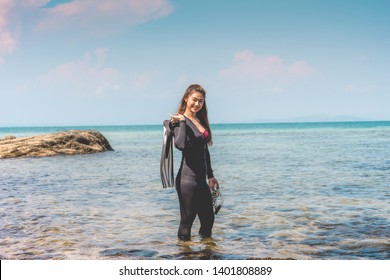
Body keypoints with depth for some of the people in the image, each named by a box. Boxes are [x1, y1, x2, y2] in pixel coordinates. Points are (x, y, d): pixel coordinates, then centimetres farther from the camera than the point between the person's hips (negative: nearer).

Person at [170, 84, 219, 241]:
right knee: (187, 220, -1)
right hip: (187, 178, -8)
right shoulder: (180, 121, -10)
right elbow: (180, 145, -31)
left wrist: (210, 175, 22)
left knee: (208, 219, 14)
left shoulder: (200, 121, 14)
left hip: (201, 179, 8)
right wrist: (182, 122, -22)